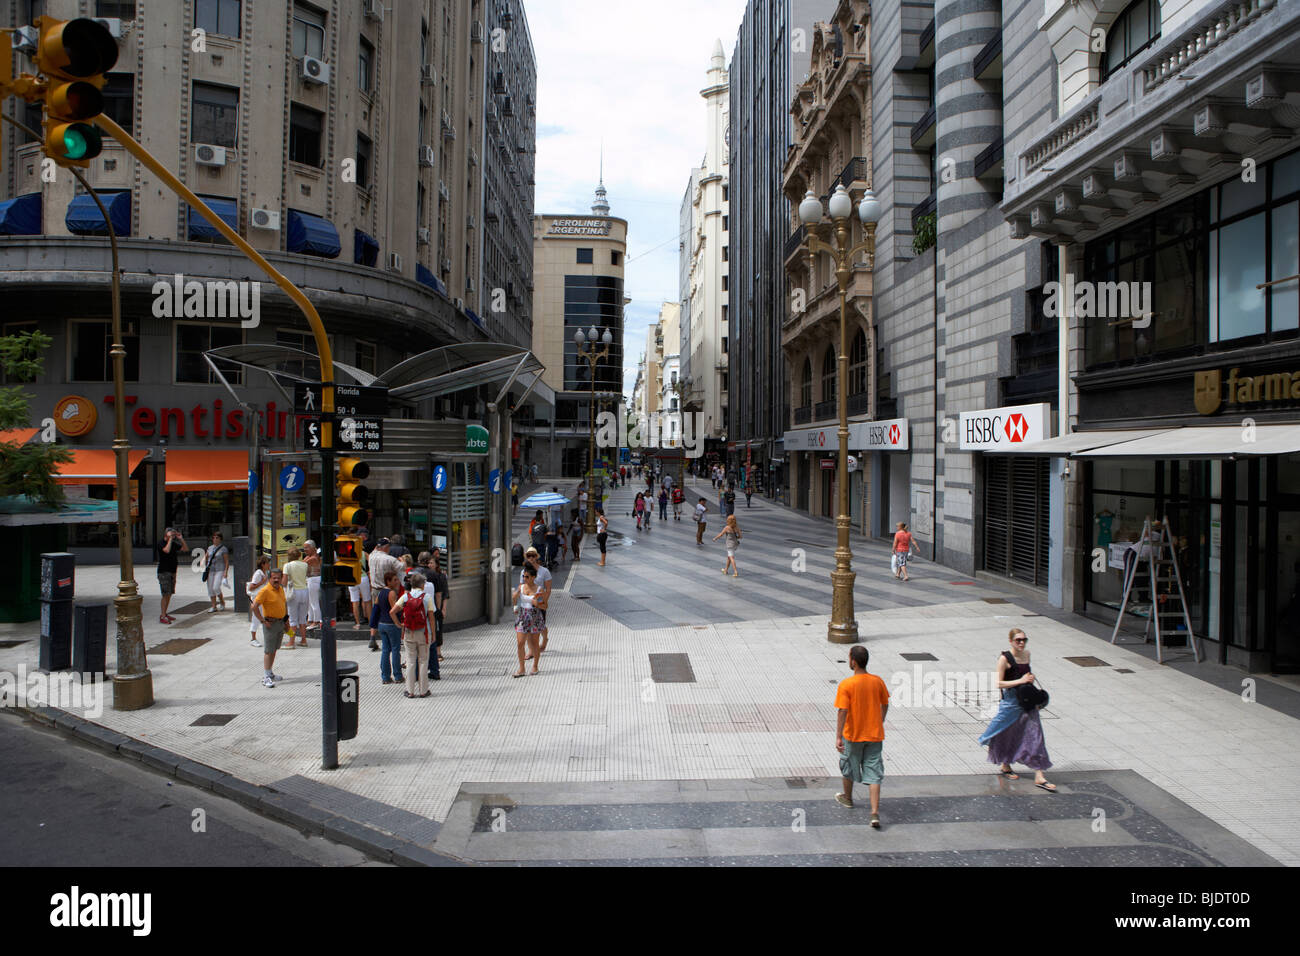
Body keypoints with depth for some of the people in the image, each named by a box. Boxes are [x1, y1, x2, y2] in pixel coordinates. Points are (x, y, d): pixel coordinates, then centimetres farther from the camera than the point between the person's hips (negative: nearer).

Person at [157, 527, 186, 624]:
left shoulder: (174, 544, 11)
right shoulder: (162, 544, -10)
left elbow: (186, 549, 12)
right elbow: (167, 550, -30)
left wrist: (181, 538, 1)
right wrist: (170, 539, -21)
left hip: (172, 572, 7)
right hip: (164, 572, -7)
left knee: (169, 594, 9)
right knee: (166, 594, -12)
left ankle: (165, 614, 17)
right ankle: (162, 617, -10)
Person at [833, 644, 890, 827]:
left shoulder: (846, 685, -18)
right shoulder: (878, 681, -4)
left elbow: (842, 712, -21)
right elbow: (885, 705, 8)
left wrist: (838, 737, -18)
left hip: (853, 735, -3)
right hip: (875, 735, 3)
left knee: (848, 766, 21)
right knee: (873, 773, 5)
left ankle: (847, 798, 42)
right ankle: (875, 813, -5)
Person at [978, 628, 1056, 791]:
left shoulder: (1026, 654, 4)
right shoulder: (1004, 658, -15)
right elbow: (999, 683, -17)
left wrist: (1030, 677, 2)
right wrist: (1020, 681, -21)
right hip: (1011, 700, -5)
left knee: (1034, 735, 1)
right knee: (1009, 735, 11)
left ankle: (1039, 777, 4)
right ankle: (1005, 766, 35)